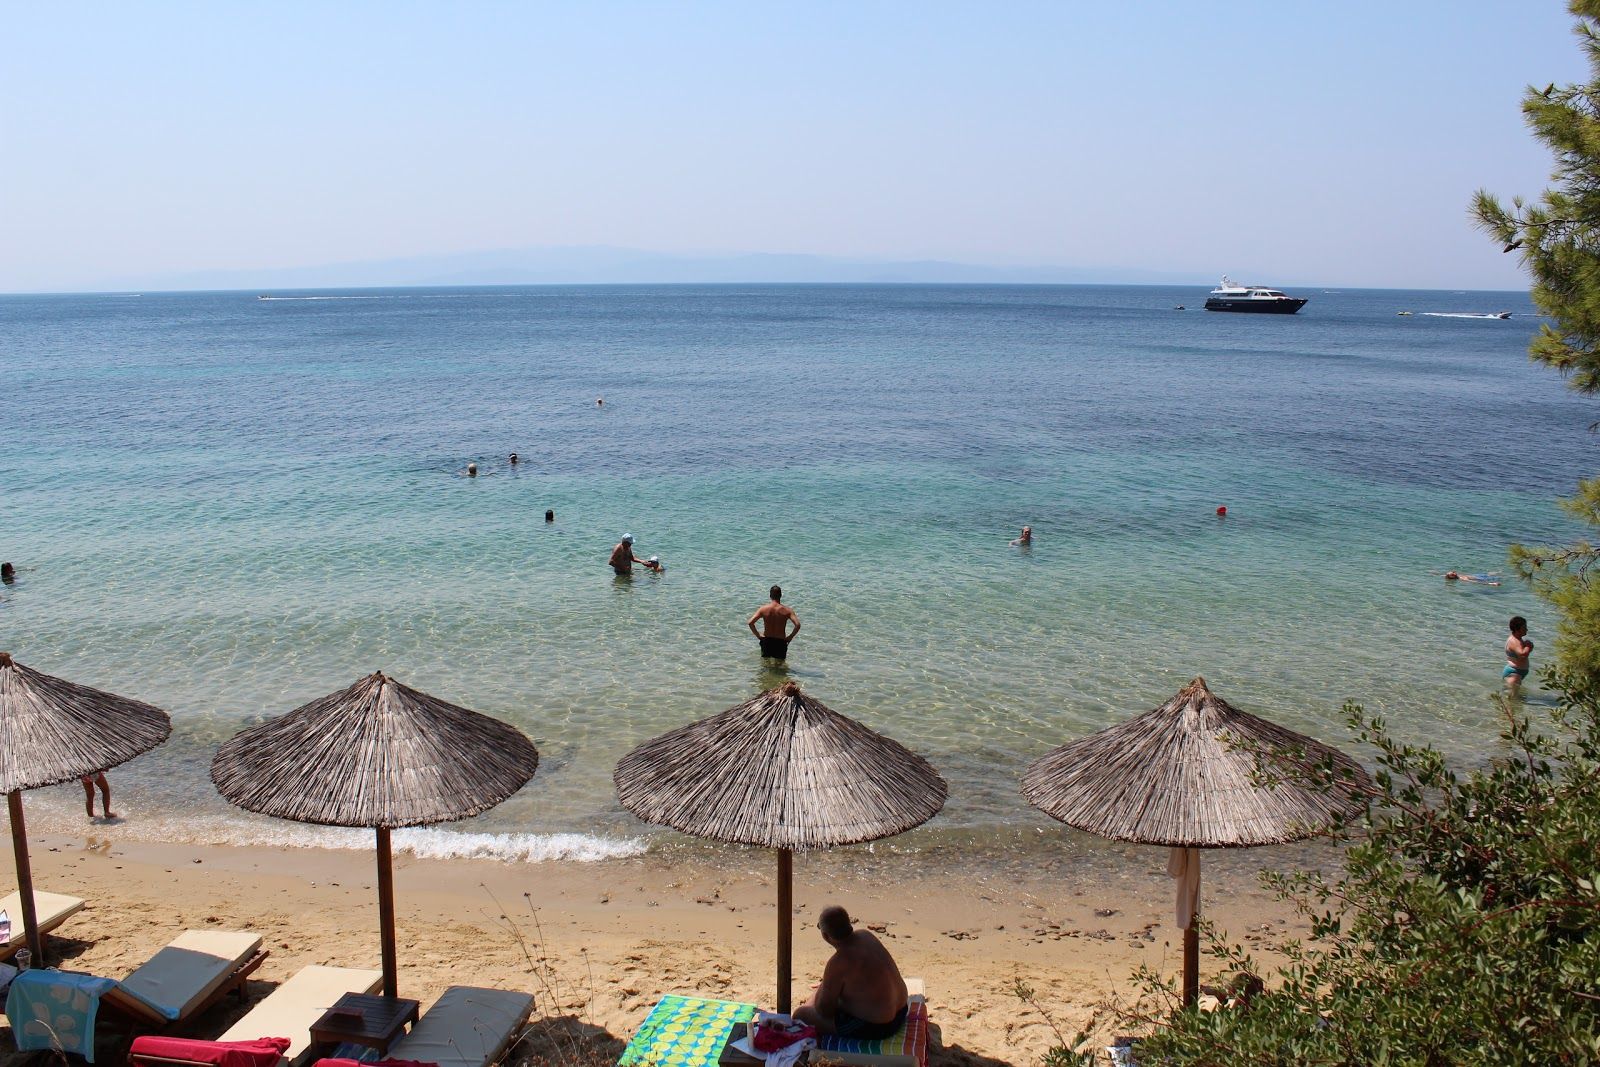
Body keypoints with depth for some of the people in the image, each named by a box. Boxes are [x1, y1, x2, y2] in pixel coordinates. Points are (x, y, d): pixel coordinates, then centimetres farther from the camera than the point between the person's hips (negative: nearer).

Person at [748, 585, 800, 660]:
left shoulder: (763, 609, -9)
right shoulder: (787, 610, -11)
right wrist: (790, 637, -6)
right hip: (781, 643, -1)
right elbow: (797, 625, -20)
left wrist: (758, 635, -2)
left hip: (766, 642, 1)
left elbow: (750, 623, -15)